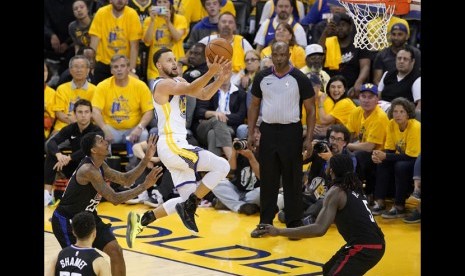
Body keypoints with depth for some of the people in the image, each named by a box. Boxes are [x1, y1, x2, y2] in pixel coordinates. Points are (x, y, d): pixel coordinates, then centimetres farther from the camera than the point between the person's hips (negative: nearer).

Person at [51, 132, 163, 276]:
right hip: (67, 220, -9)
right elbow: (114, 199, -31)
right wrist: (144, 186, -31)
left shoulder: (100, 165, 0)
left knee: (116, 251, 1)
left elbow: (126, 180, 7)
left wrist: (146, 159, -3)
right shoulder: (89, 170, -29)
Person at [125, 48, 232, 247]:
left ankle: (141, 220, 16)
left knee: (188, 199, 13)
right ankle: (189, 207, -9)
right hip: (172, 145, -10)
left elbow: (204, 95, 9)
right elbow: (191, 90, -29)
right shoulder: (164, 84, -10)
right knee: (221, 166, -17)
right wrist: (210, 72, -42)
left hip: (177, 146, 10)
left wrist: (220, 78, -7)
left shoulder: (178, 81, 18)